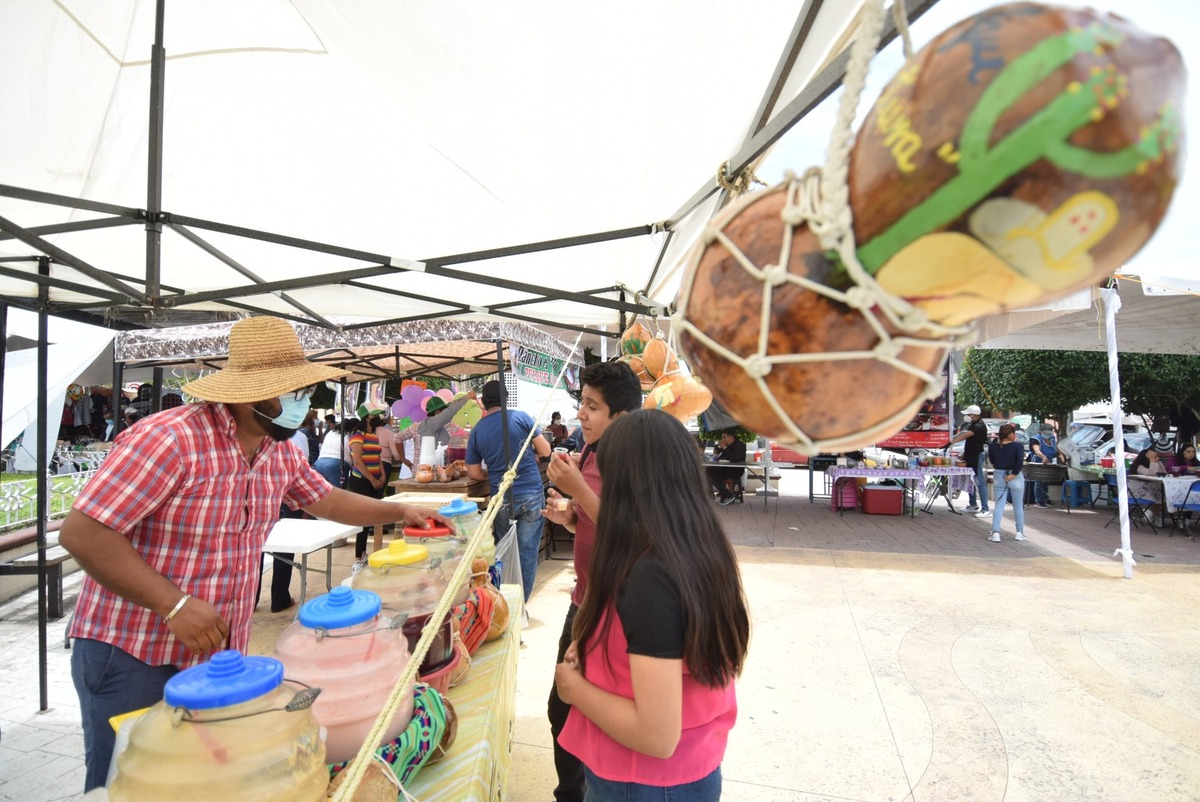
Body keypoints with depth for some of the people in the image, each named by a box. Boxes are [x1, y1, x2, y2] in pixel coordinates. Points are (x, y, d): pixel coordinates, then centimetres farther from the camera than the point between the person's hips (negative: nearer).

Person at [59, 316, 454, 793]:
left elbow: (324, 500, 16)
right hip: (132, 660, -6)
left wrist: (400, 512, 9)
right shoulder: (170, 439, -24)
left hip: (221, 654, 7)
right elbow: (82, 532, -24)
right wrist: (174, 605, -27)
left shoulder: (280, 451, 1)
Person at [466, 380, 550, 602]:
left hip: (501, 500, 2)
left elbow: (473, 473, 5)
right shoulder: (521, 417, -4)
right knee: (527, 554, 5)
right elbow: (545, 451, -1)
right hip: (532, 496, -2)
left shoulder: (476, 431, 3)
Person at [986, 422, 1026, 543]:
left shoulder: (992, 446, -2)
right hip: (1015, 478, -3)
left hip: (999, 476, 3)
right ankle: (1020, 533, 21)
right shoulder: (1018, 446, -13)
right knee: (1018, 506, 13)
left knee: (998, 505, 6)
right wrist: (1014, 474, -14)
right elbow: (1020, 462, -23)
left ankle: (995, 533, -2)